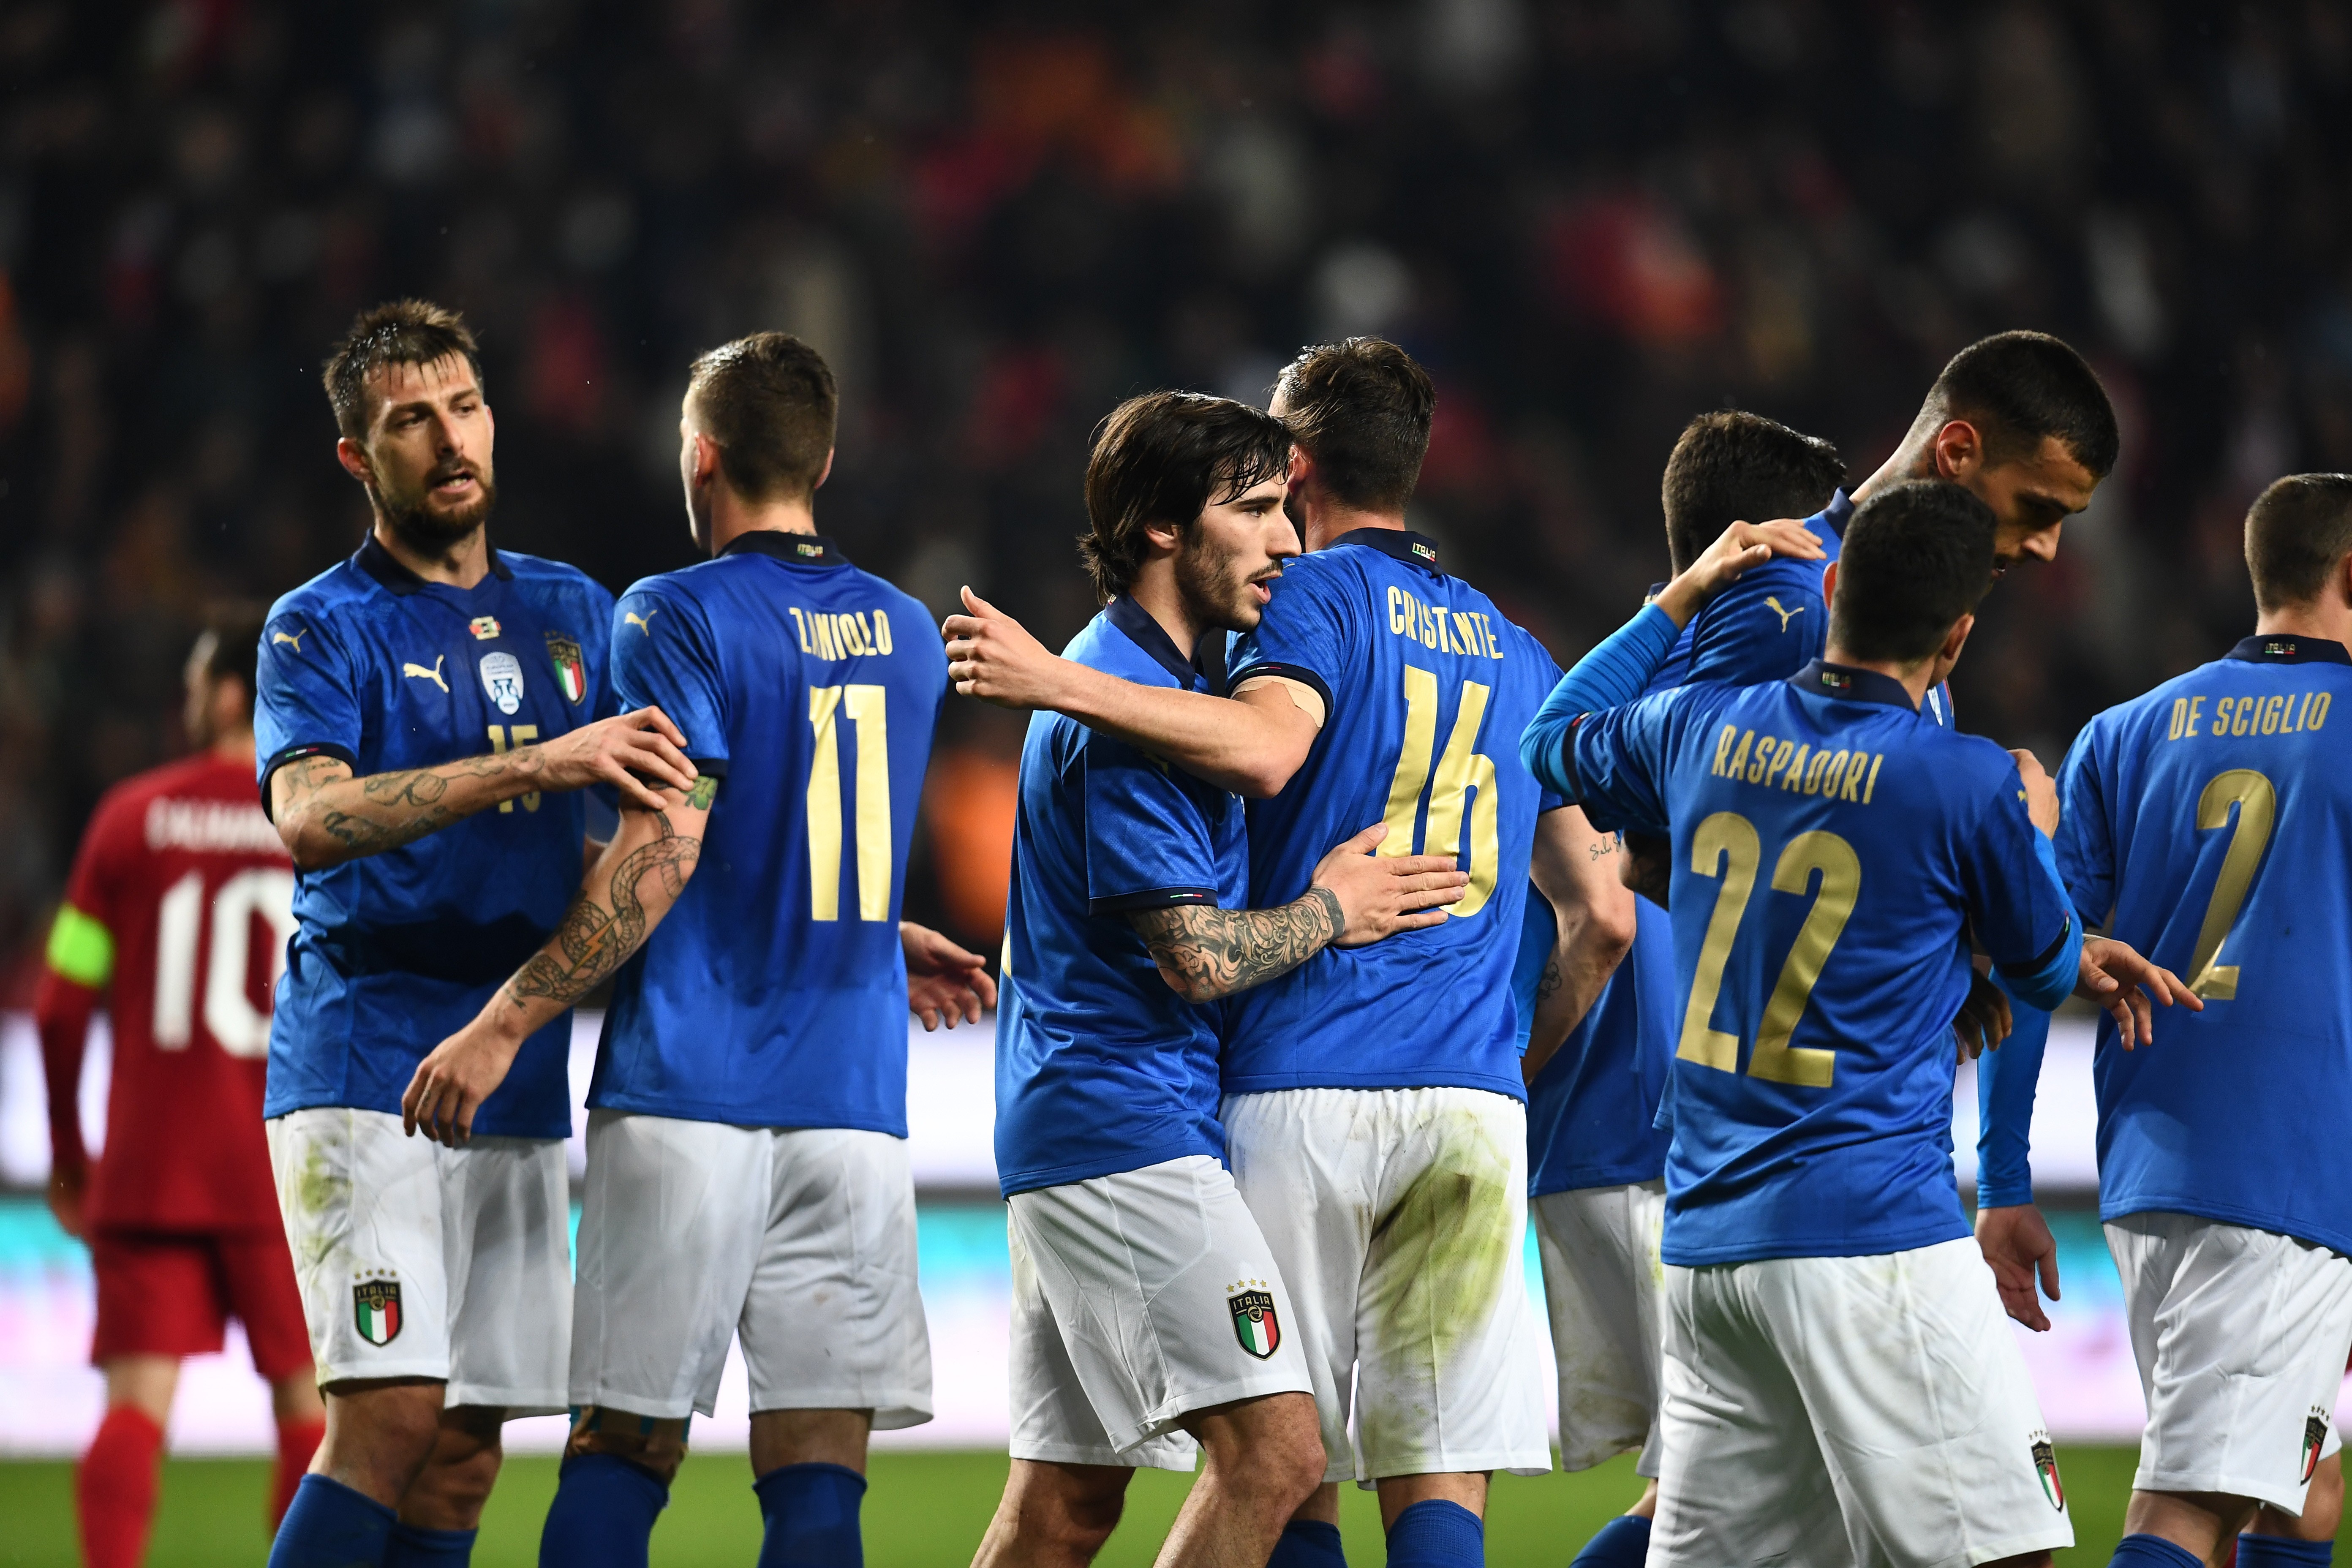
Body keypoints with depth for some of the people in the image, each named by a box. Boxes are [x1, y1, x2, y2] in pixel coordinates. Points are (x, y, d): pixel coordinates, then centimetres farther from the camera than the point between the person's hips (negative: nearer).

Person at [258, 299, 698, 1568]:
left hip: (520, 1083, 6)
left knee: (466, 1451, 4)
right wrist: (531, 765, -32)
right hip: (365, 1071, -6)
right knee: (393, 1413, -17)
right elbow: (309, 821, -21)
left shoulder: (570, 613, 14)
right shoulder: (322, 629, -3)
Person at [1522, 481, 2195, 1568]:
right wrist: (2034, 832, 28)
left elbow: (1556, 740, 30)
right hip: (1873, 1230, -7)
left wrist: (1684, 594, 36)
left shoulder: (1702, 731, 7)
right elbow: (2047, 969, 10)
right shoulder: (1974, 786, -8)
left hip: (1703, 1235, 7)